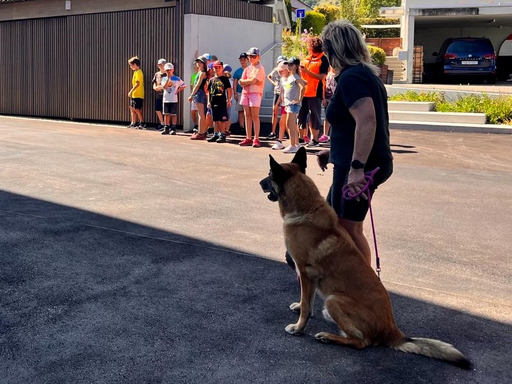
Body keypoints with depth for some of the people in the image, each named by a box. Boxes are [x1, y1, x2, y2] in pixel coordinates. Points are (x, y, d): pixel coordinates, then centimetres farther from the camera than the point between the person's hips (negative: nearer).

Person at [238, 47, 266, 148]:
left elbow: (253, 81, -16)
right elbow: (241, 82, 7)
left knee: (255, 116, -8)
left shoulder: (259, 68, -5)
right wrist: (250, 81, -9)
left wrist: (245, 81, 0)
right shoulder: (247, 68, 16)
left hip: (255, 93, -7)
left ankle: (256, 139, -6)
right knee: (247, 116, 7)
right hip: (245, 93, 7)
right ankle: (248, 138, 11)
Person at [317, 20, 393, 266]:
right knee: (332, 218, 21)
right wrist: (335, 151, 26)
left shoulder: (350, 77, -16)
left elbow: (367, 121, -29)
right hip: (372, 162, 10)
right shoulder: (365, 73, 15)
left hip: (360, 167, -10)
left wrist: (356, 167, -33)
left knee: (349, 229, 0)